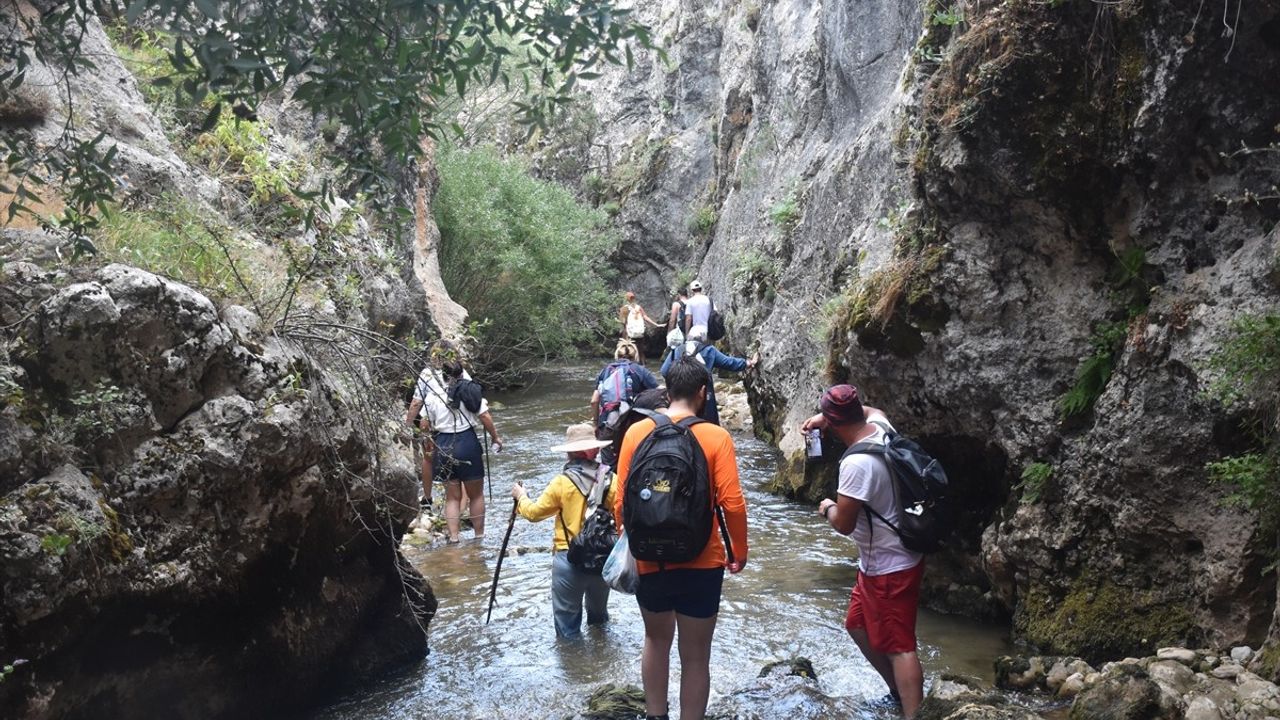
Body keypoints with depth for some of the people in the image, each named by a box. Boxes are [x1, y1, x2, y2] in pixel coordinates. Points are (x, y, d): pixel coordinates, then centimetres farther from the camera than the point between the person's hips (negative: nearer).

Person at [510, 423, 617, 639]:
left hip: (569, 558, -3)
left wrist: (521, 496, 19)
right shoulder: (609, 480, -5)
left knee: (566, 615, 8)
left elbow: (534, 513, 0)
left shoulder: (562, 482, -9)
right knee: (598, 607, 26)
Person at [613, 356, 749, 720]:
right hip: (701, 564, -2)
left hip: (649, 560, 3)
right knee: (696, 656, 12)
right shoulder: (716, 437, -10)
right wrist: (740, 551, 2)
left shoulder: (637, 432, -4)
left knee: (657, 640, 26)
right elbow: (733, 504, -13)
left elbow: (621, 501, -1)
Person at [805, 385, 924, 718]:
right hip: (882, 560, 10)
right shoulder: (882, 428, -2)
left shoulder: (857, 463, -29)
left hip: (891, 568, -10)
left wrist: (828, 507, 0)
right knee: (858, 625, 22)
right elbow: (871, 410, 25)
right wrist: (823, 417, 15)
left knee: (898, 646, -3)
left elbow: (843, 524, -22)